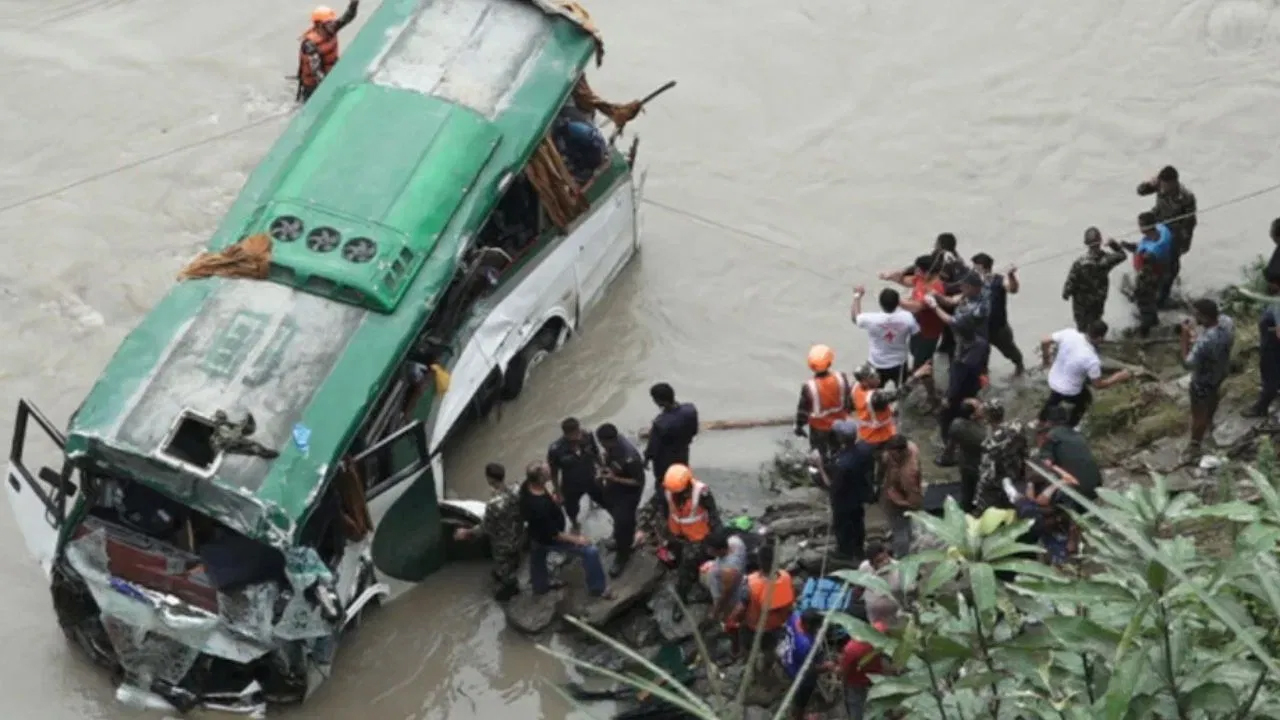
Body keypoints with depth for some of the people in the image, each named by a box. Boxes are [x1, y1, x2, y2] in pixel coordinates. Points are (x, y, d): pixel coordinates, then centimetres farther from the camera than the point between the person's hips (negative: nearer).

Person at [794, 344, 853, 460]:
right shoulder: (840, 378, -23)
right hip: (839, 423, 3)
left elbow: (803, 409, -18)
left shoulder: (809, 387, -33)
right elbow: (848, 398, -5)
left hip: (819, 427, -3)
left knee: (822, 455, 20)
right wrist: (847, 410, 16)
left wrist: (799, 426, -1)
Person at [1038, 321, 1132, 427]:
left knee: (1055, 398, 38)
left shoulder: (1069, 333, -23)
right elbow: (1098, 385, -19)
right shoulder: (1092, 360, -34)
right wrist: (1119, 377, -7)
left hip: (1053, 381, 5)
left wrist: (1046, 357, 11)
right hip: (1069, 392, -5)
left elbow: (1044, 342, -10)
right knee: (1085, 399, 30)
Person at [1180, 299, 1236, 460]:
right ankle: (1208, 421, 65)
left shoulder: (1204, 342, -46)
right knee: (1213, 395, 37)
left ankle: (1194, 447, 36)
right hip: (1221, 370, 8)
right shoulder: (1227, 321, -23)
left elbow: (1188, 363, -30)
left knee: (1198, 414, 16)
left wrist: (1185, 336, -29)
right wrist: (1197, 334, -1)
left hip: (1204, 380, -8)